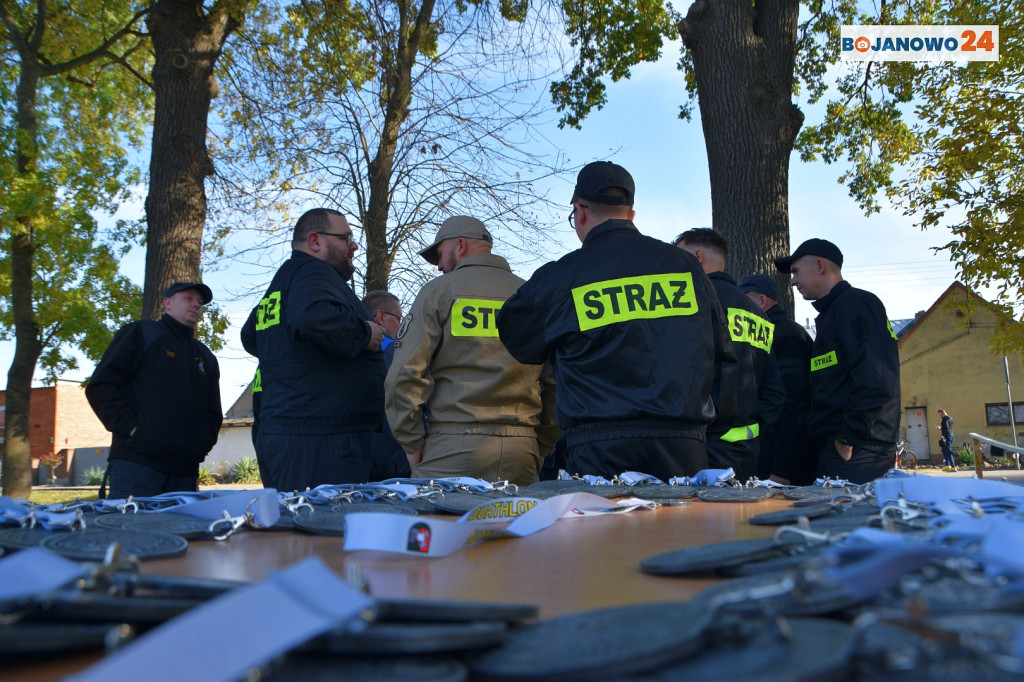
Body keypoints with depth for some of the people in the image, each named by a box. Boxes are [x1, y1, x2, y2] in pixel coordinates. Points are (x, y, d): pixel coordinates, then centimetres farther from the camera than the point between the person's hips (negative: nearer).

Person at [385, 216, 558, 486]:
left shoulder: (438, 290, 3)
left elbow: (405, 374, -6)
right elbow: (558, 381, 7)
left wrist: (412, 444, 2)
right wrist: (541, 447, 14)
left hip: (453, 449, -3)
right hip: (522, 450, 4)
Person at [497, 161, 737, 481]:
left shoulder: (557, 278, -1)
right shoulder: (685, 264, 10)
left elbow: (515, 341, 15)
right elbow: (723, 355, 12)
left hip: (600, 450, -3)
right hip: (683, 446, 3)